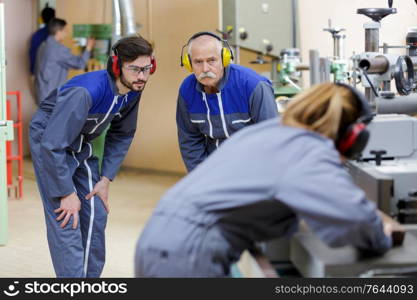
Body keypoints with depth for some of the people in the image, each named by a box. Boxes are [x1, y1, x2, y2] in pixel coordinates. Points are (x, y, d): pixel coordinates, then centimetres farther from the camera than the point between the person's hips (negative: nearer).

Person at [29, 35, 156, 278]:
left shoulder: (133, 91, -12)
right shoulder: (86, 92, -35)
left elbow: (121, 136, 5)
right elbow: (53, 144, -33)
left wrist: (106, 179, 0)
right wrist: (67, 193, -27)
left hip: (82, 144, 7)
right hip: (50, 140, -7)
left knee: (96, 215, 5)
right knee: (66, 221, -15)